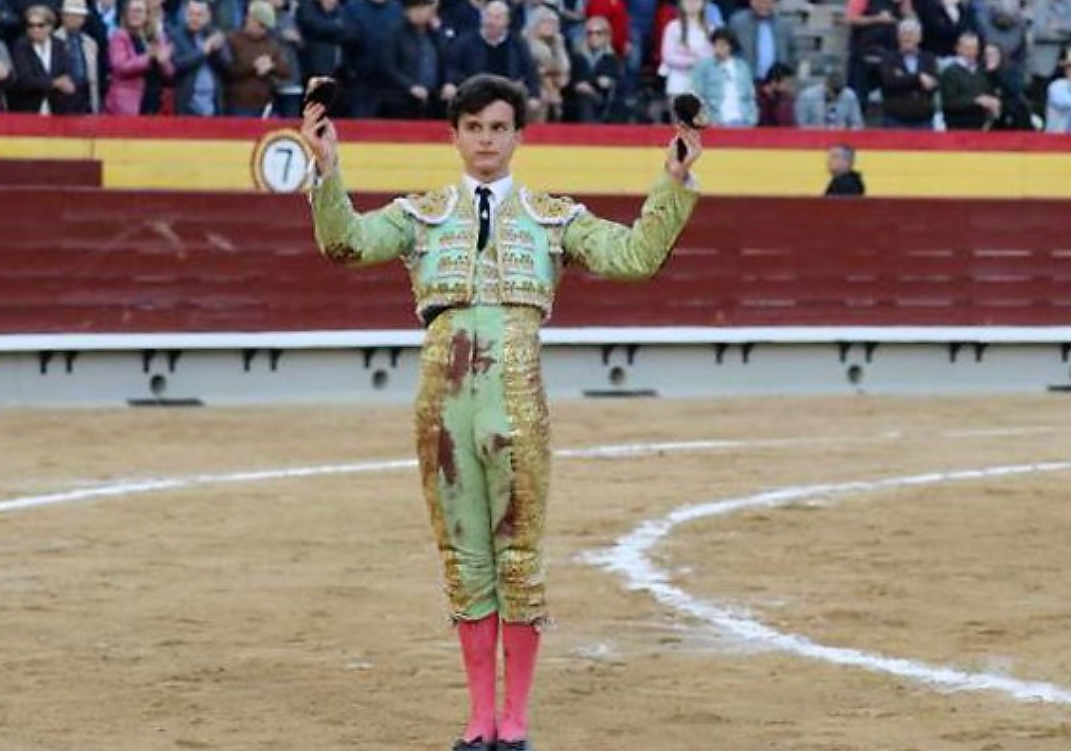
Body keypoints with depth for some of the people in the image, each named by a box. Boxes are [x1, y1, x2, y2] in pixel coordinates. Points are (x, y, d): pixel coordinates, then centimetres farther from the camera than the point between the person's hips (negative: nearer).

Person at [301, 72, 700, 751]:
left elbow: (637, 254, 3)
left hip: (517, 402, -1)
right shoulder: (421, 216, 12)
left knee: (519, 556, 0)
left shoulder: (554, 219, 12)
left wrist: (674, 184, -7)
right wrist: (328, 171, -15)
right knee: (465, 559, 6)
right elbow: (346, 242, -3)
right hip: (444, 401, 1)